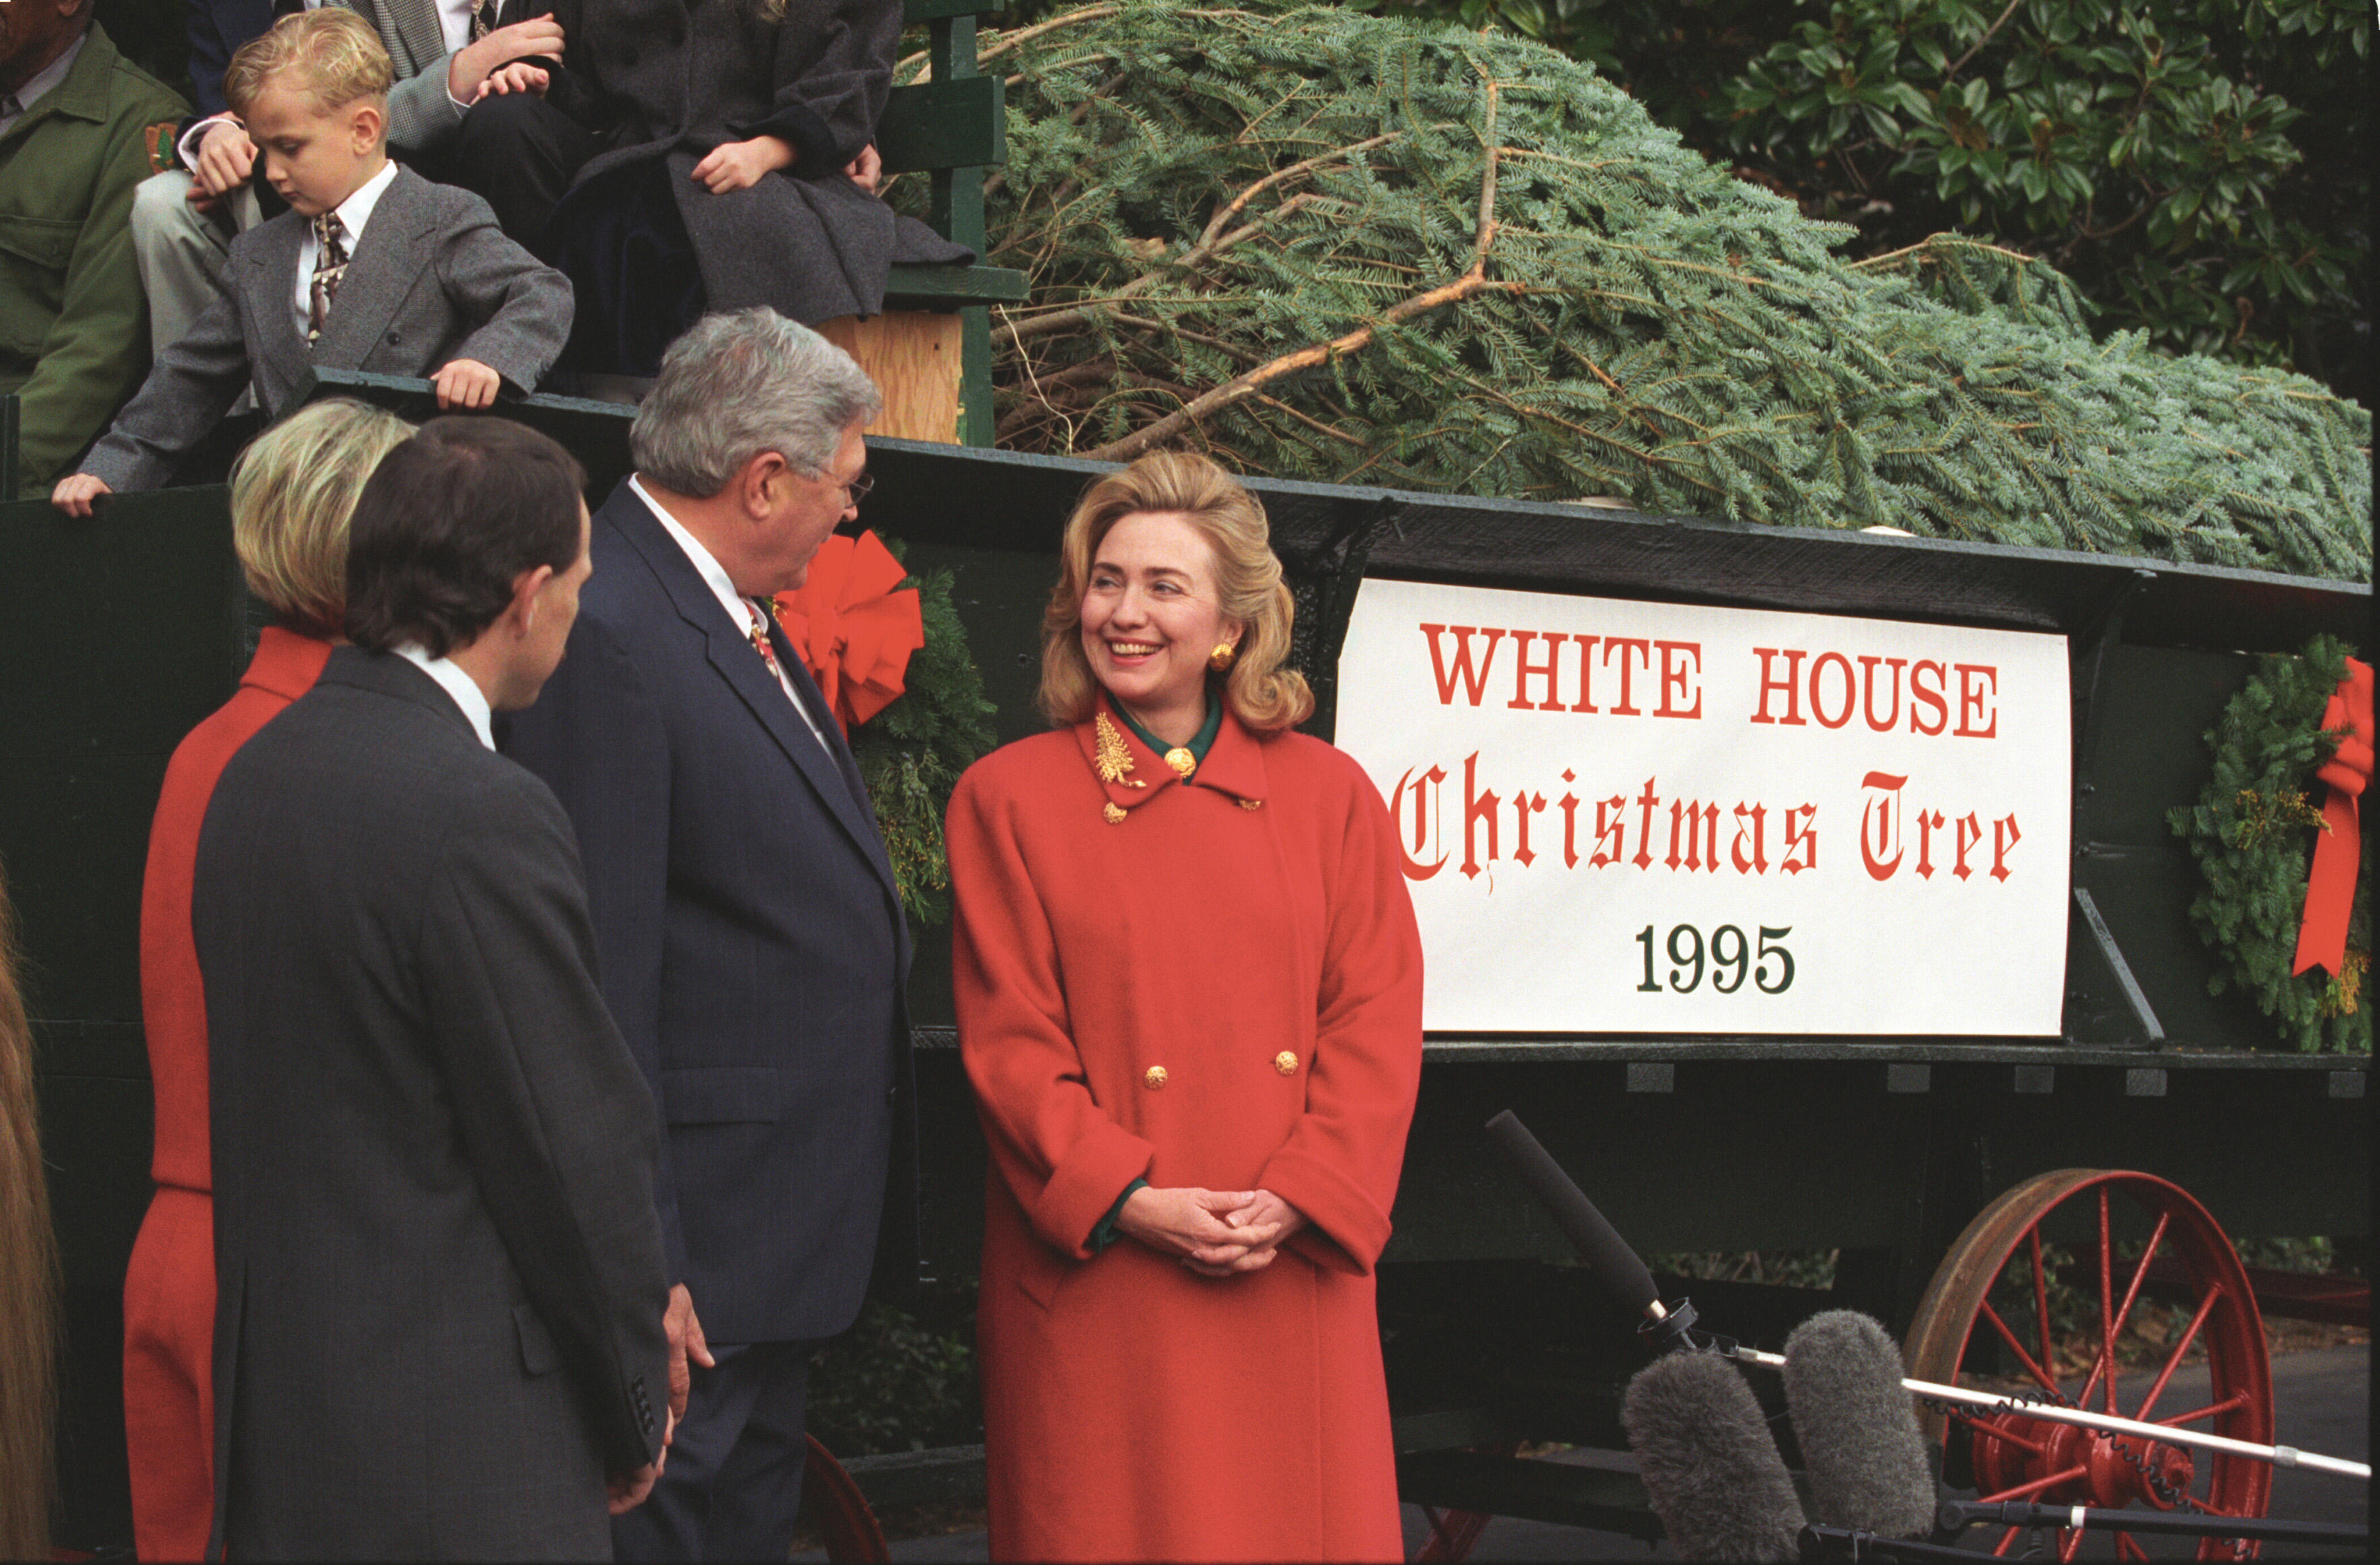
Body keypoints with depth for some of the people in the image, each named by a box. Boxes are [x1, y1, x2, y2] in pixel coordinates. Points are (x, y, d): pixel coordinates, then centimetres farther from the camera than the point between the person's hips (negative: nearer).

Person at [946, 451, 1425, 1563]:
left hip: (1293, 1273, 2)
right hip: (1099, 1272, -2)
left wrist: (1297, 1200, -11)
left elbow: (1378, 1020, 3)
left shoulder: (1326, 794, 8)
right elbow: (1009, 1040, -1)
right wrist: (1128, 1201, -13)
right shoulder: (1007, 796, 4)